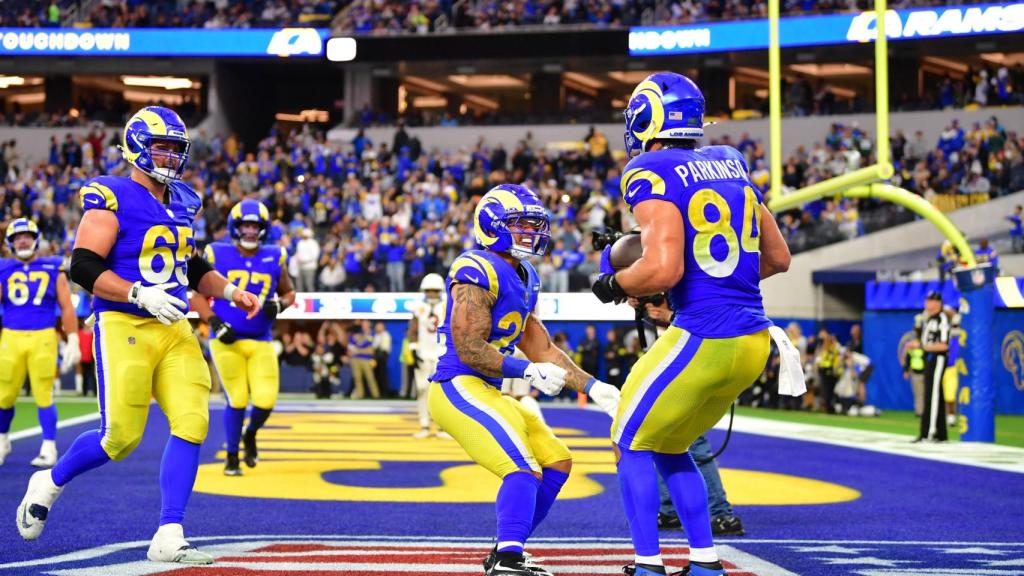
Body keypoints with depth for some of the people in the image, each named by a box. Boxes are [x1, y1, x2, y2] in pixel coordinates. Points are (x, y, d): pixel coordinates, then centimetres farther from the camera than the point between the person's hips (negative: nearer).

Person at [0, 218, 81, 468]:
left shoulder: (53, 268, 7)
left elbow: (67, 308, 7)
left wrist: (72, 342, 3)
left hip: (43, 338, -2)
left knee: (44, 396, -4)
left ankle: (49, 449, 3)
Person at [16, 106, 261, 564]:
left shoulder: (180, 202, 15)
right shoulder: (113, 198, -9)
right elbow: (83, 268, -15)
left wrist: (230, 291, 12)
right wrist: (142, 295, -22)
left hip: (174, 331, 7)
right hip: (123, 328, -7)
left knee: (192, 422, -9)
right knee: (121, 437, -5)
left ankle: (168, 538, -5)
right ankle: (49, 483, 24)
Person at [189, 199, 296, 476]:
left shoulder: (275, 258, 4)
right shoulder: (217, 256, -3)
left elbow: (288, 292, 18)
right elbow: (198, 295, 3)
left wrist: (279, 305, -5)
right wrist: (214, 322, -11)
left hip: (261, 343, 2)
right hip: (227, 341, -2)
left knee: (265, 401, -8)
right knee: (237, 401, -3)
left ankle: (250, 435, 27)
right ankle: (231, 458, 16)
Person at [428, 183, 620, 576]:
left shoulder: (523, 279, 16)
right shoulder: (478, 271, -15)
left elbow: (541, 348, 18)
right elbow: (470, 350, -20)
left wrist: (592, 387, 11)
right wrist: (528, 372, -23)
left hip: (487, 393, 11)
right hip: (459, 388, -10)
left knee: (557, 462, 15)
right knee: (524, 469, -24)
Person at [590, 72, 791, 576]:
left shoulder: (652, 175, -11)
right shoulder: (730, 165, 13)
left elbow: (664, 269, -22)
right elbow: (778, 258, 18)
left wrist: (613, 283, -4)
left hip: (702, 340, -8)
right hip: (754, 341, 8)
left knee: (632, 443, 10)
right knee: (668, 447, 23)